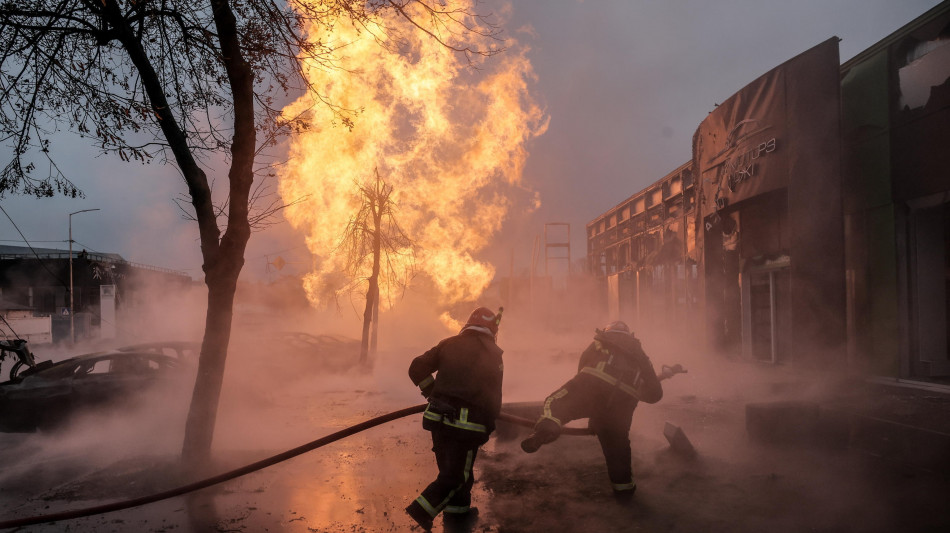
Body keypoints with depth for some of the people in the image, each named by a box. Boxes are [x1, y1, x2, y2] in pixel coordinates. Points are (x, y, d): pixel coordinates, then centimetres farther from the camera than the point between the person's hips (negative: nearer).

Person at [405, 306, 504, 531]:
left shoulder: (449, 344, 6)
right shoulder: (493, 354, -2)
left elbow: (417, 369, 3)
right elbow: (493, 396, -2)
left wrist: (432, 393, 14)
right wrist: (488, 424, 11)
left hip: (439, 416, 5)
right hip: (468, 421, -4)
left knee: (450, 465, 21)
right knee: (458, 474, 7)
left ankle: (458, 509, 31)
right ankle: (423, 509, -4)